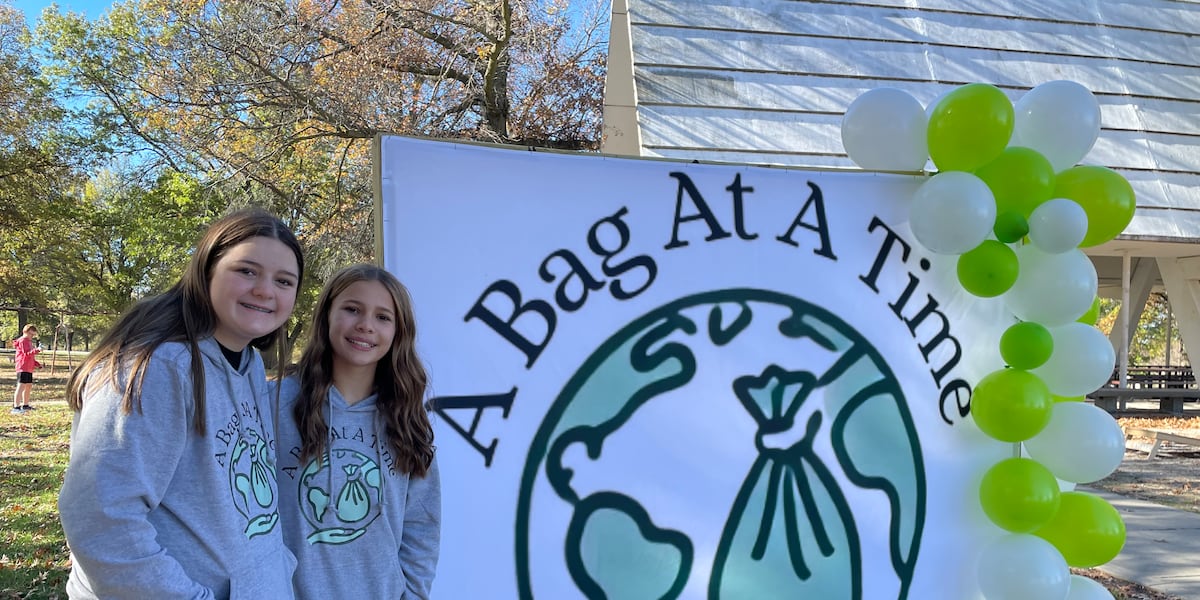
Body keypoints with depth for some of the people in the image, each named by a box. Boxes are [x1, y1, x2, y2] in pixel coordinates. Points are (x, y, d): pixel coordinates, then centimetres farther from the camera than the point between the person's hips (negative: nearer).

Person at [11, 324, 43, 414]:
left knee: (29, 386, 16)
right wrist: (36, 350, -35)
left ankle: (25, 405, 28)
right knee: (21, 386, -15)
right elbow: (26, 353, -21)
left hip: (29, 368, 10)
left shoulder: (29, 341, 23)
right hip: (22, 368, -10)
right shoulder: (22, 341, -9)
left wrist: (37, 364, 17)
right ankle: (16, 407, -18)